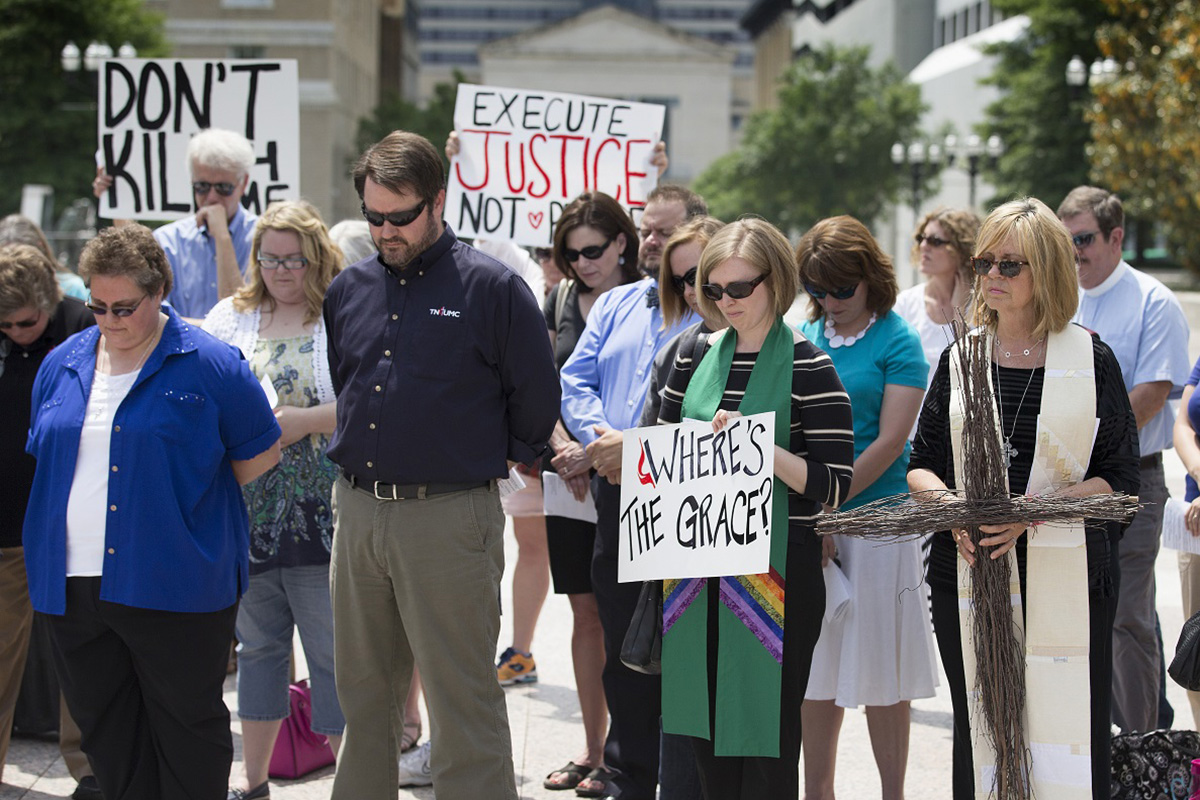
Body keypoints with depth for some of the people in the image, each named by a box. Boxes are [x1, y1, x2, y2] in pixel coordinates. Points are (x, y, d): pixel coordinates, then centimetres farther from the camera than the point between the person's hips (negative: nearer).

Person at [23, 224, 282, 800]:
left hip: (174, 584, -5)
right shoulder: (62, 365, 10)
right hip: (75, 582, 5)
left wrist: (192, 500, 3)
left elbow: (260, 454, 2)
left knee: (187, 726, 5)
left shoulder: (209, 366, -5)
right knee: (105, 729, 12)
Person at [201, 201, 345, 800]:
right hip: (249, 515, 5)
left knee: (332, 650, -2)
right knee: (258, 645, 16)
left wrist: (300, 421, -20)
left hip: (322, 517, -5)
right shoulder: (231, 317, 11)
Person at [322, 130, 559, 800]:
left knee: (463, 700, -3)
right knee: (364, 692, 15)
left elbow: (537, 397, -1)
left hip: (447, 517, -6)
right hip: (357, 511, 6)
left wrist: (493, 460, 5)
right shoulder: (350, 288, 10)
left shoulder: (492, 287, -7)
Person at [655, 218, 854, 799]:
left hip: (775, 570, -5)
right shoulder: (697, 354, 10)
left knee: (766, 735, -1)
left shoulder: (807, 366, -7)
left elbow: (833, 484, -11)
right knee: (706, 727, 10)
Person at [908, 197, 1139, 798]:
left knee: (1069, 744, -5)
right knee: (977, 737, 10)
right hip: (965, 578, 3)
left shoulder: (1090, 360, 1)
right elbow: (920, 466, 11)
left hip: (1066, 584, -3)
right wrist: (953, 508, -11)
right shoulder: (960, 357, 10)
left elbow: (1119, 479, -3)